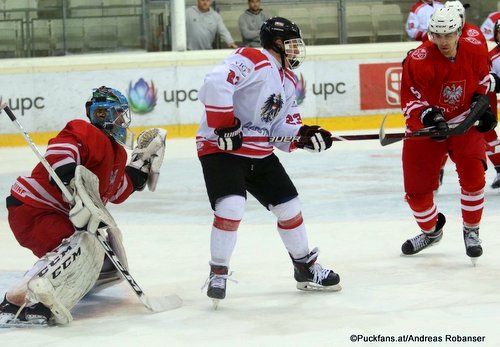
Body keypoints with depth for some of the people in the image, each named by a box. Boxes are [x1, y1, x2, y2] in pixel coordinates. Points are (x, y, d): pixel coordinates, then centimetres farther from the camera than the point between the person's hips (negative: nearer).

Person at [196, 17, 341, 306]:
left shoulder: (287, 80, 13)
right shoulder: (252, 60, -17)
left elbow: (282, 129, 12)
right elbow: (215, 85, -32)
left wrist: (304, 135, -8)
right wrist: (225, 126, -29)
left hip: (260, 153, 9)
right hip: (221, 148, -9)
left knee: (289, 206, 10)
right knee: (232, 207, -26)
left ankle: (306, 268, 27)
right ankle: (218, 273, -8)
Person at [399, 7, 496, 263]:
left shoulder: (475, 51, -11)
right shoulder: (418, 61, -23)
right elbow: (410, 101, -20)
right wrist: (428, 116, -37)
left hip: (464, 122, 1)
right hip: (425, 127, -1)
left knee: (473, 174, -20)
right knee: (417, 189, 1)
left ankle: (471, 231, 2)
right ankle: (431, 231, 32)